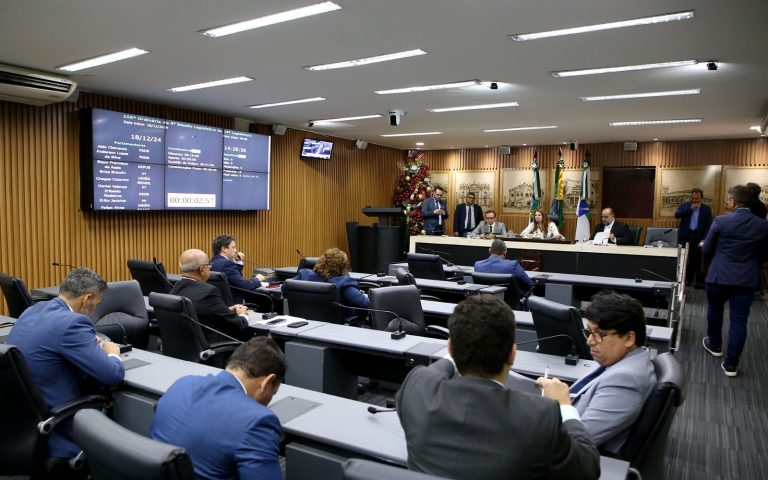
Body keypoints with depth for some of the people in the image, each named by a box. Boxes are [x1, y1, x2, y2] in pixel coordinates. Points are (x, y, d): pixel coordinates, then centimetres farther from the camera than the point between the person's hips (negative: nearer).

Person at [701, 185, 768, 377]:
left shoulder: (721, 221, -12)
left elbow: (706, 250, -4)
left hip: (719, 276, -2)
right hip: (748, 279, 2)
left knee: (714, 310, 22)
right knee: (739, 320, 4)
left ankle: (715, 345, 39)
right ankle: (731, 364, 6)